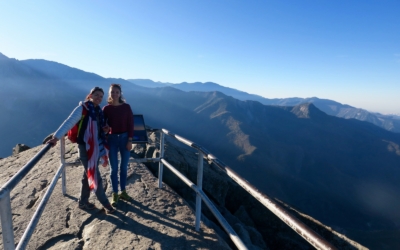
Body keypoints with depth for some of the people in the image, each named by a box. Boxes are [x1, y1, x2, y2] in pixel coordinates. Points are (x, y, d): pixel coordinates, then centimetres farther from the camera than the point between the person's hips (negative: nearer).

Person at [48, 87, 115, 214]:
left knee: (88, 175, 17)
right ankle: (105, 203, 15)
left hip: (96, 147, 8)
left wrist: (105, 128, -3)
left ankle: (83, 202, 33)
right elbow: (69, 123, -20)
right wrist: (56, 137, -30)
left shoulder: (98, 110, 10)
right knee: (95, 176, 1)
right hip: (85, 147, -8)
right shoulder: (82, 108, -11)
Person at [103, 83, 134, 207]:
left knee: (124, 167, 11)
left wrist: (130, 140, -6)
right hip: (112, 139, 0)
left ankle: (123, 191, 27)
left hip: (125, 138, 1)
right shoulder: (106, 108, -1)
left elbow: (130, 124, -2)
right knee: (114, 168, 5)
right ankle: (115, 194, 19)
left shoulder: (126, 107, -2)